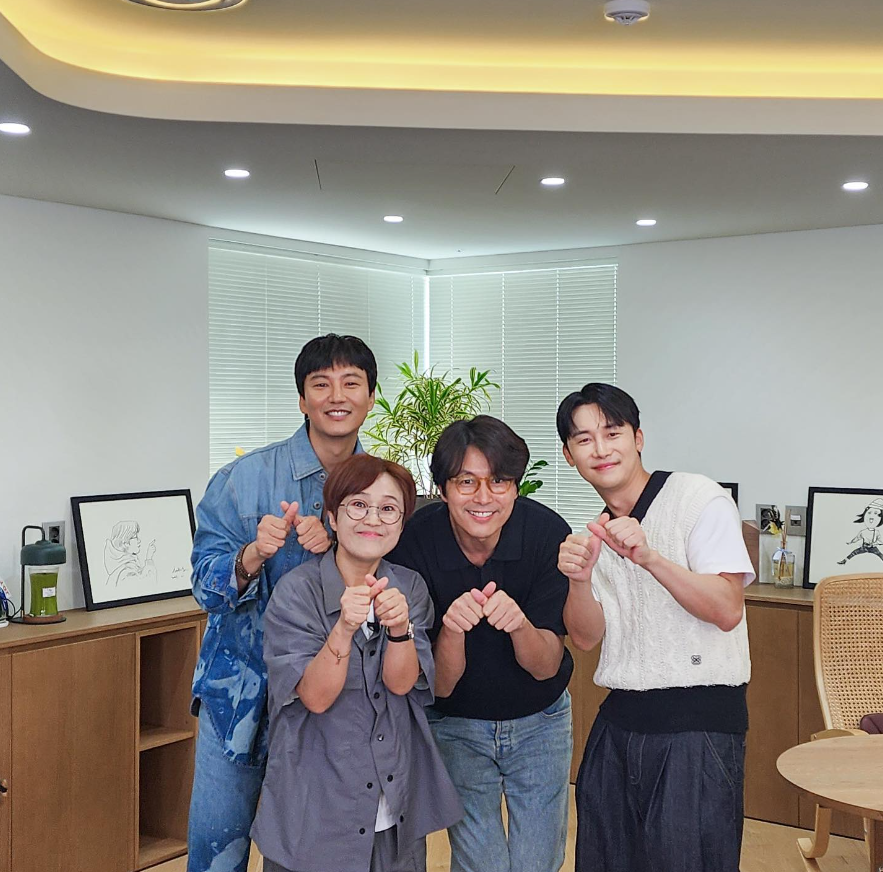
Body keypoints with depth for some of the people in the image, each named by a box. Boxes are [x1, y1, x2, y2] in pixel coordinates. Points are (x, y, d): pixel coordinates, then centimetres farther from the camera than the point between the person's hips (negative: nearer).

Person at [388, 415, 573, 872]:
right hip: (456, 727, -1)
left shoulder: (547, 532, -22)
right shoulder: (414, 543, -23)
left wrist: (520, 624, -39)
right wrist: (452, 630, -39)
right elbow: (439, 685, -19)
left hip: (540, 721, 1)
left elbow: (546, 667, -18)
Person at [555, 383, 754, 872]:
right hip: (619, 720, 6)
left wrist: (649, 558, -27)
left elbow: (728, 611, -16)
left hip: (699, 722, -6)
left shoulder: (698, 498, -7)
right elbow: (587, 637, 5)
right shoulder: (595, 532, 12)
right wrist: (580, 579, -15)